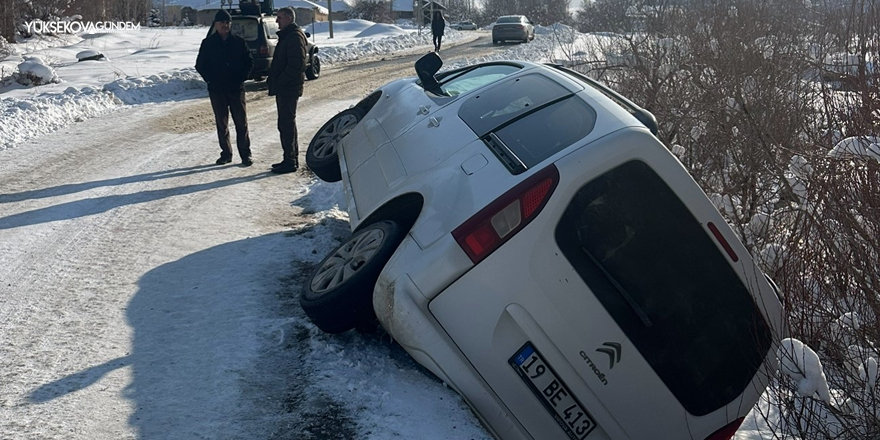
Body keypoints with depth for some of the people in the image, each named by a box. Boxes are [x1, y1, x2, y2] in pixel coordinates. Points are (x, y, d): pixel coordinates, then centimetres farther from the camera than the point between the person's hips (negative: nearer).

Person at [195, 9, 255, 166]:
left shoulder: (239, 42, 3)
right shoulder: (208, 43, 3)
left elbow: (249, 62, 7)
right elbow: (200, 65, 6)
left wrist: (240, 78, -4)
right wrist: (211, 80, -5)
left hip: (236, 88, -1)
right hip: (216, 90, 1)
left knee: (241, 123, -2)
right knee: (222, 123, 7)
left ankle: (245, 154, 5)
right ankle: (226, 153, 17)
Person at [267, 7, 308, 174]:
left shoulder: (295, 37, -14)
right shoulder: (286, 36, 19)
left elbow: (296, 65, -23)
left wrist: (280, 81, -19)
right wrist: (273, 79, 14)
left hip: (288, 88, -11)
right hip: (283, 88, 11)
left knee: (286, 124, -8)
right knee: (286, 123, 14)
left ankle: (290, 161, -3)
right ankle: (291, 158, 22)